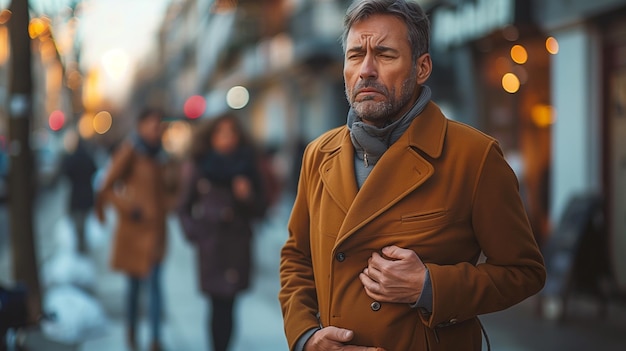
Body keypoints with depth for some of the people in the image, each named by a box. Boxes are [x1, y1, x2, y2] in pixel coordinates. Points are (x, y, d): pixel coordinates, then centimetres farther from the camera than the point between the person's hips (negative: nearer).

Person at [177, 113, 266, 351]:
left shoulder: (247, 168, 8)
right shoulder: (198, 167, 2)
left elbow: (258, 210, 9)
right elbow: (184, 208, 8)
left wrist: (247, 196, -10)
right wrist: (193, 233, -3)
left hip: (238, 245, 2)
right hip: (210, 245, -2)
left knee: (227, 305, 0)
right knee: (219, 306, -6)